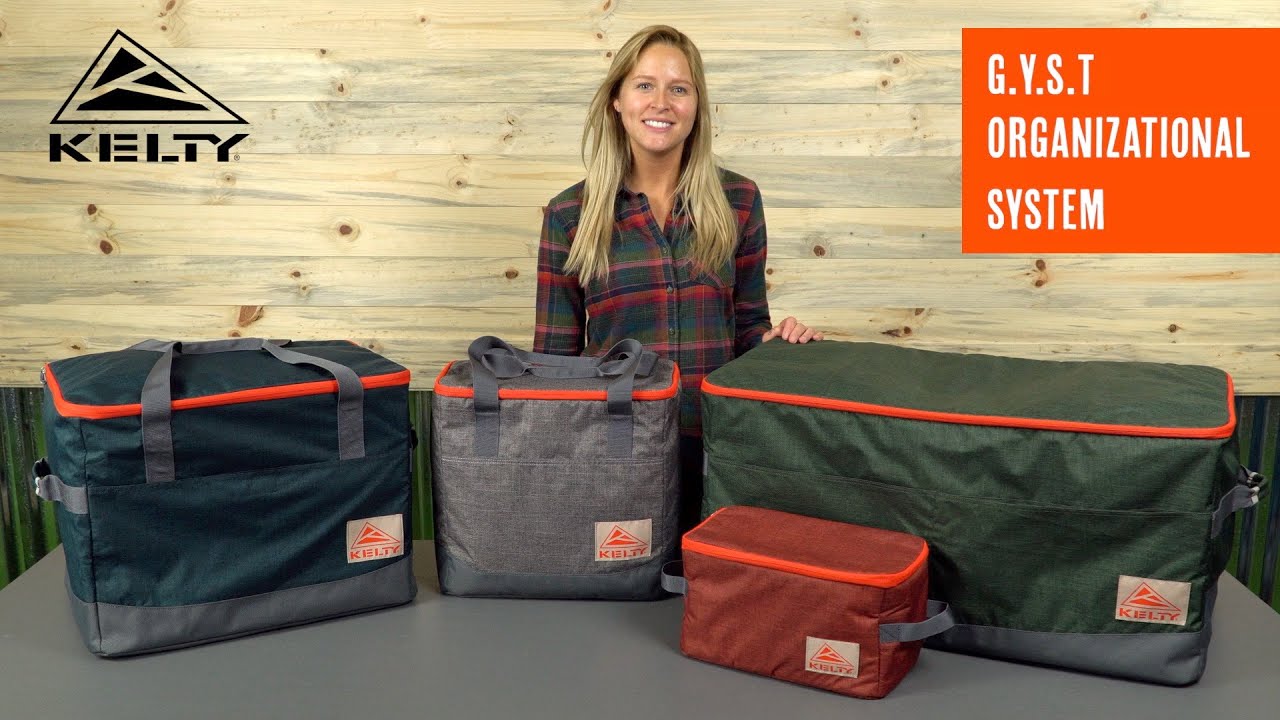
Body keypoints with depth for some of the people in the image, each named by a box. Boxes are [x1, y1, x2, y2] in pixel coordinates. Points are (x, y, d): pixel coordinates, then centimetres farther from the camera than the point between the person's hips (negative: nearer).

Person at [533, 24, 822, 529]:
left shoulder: (738, 200, 3)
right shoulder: (569, 215, -1)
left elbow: (747, 327, 11)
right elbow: (554, 355, 3)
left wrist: (776, 340, -9)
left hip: (718, 444, 1)